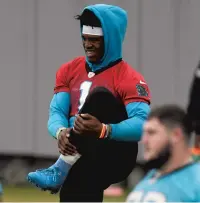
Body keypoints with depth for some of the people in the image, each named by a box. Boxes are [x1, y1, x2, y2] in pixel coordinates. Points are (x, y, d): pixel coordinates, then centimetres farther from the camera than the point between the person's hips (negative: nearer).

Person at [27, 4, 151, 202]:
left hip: (116, 156, -4)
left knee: (100, 96, -25)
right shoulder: (69, 70, 10)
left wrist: (103, 130, -39)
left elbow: (143, 125, -21)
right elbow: (56, 112, 2)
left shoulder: (129, 79, -8)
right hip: (81, 158, 4)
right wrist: (61, 132, -22)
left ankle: (61, 169, -25)